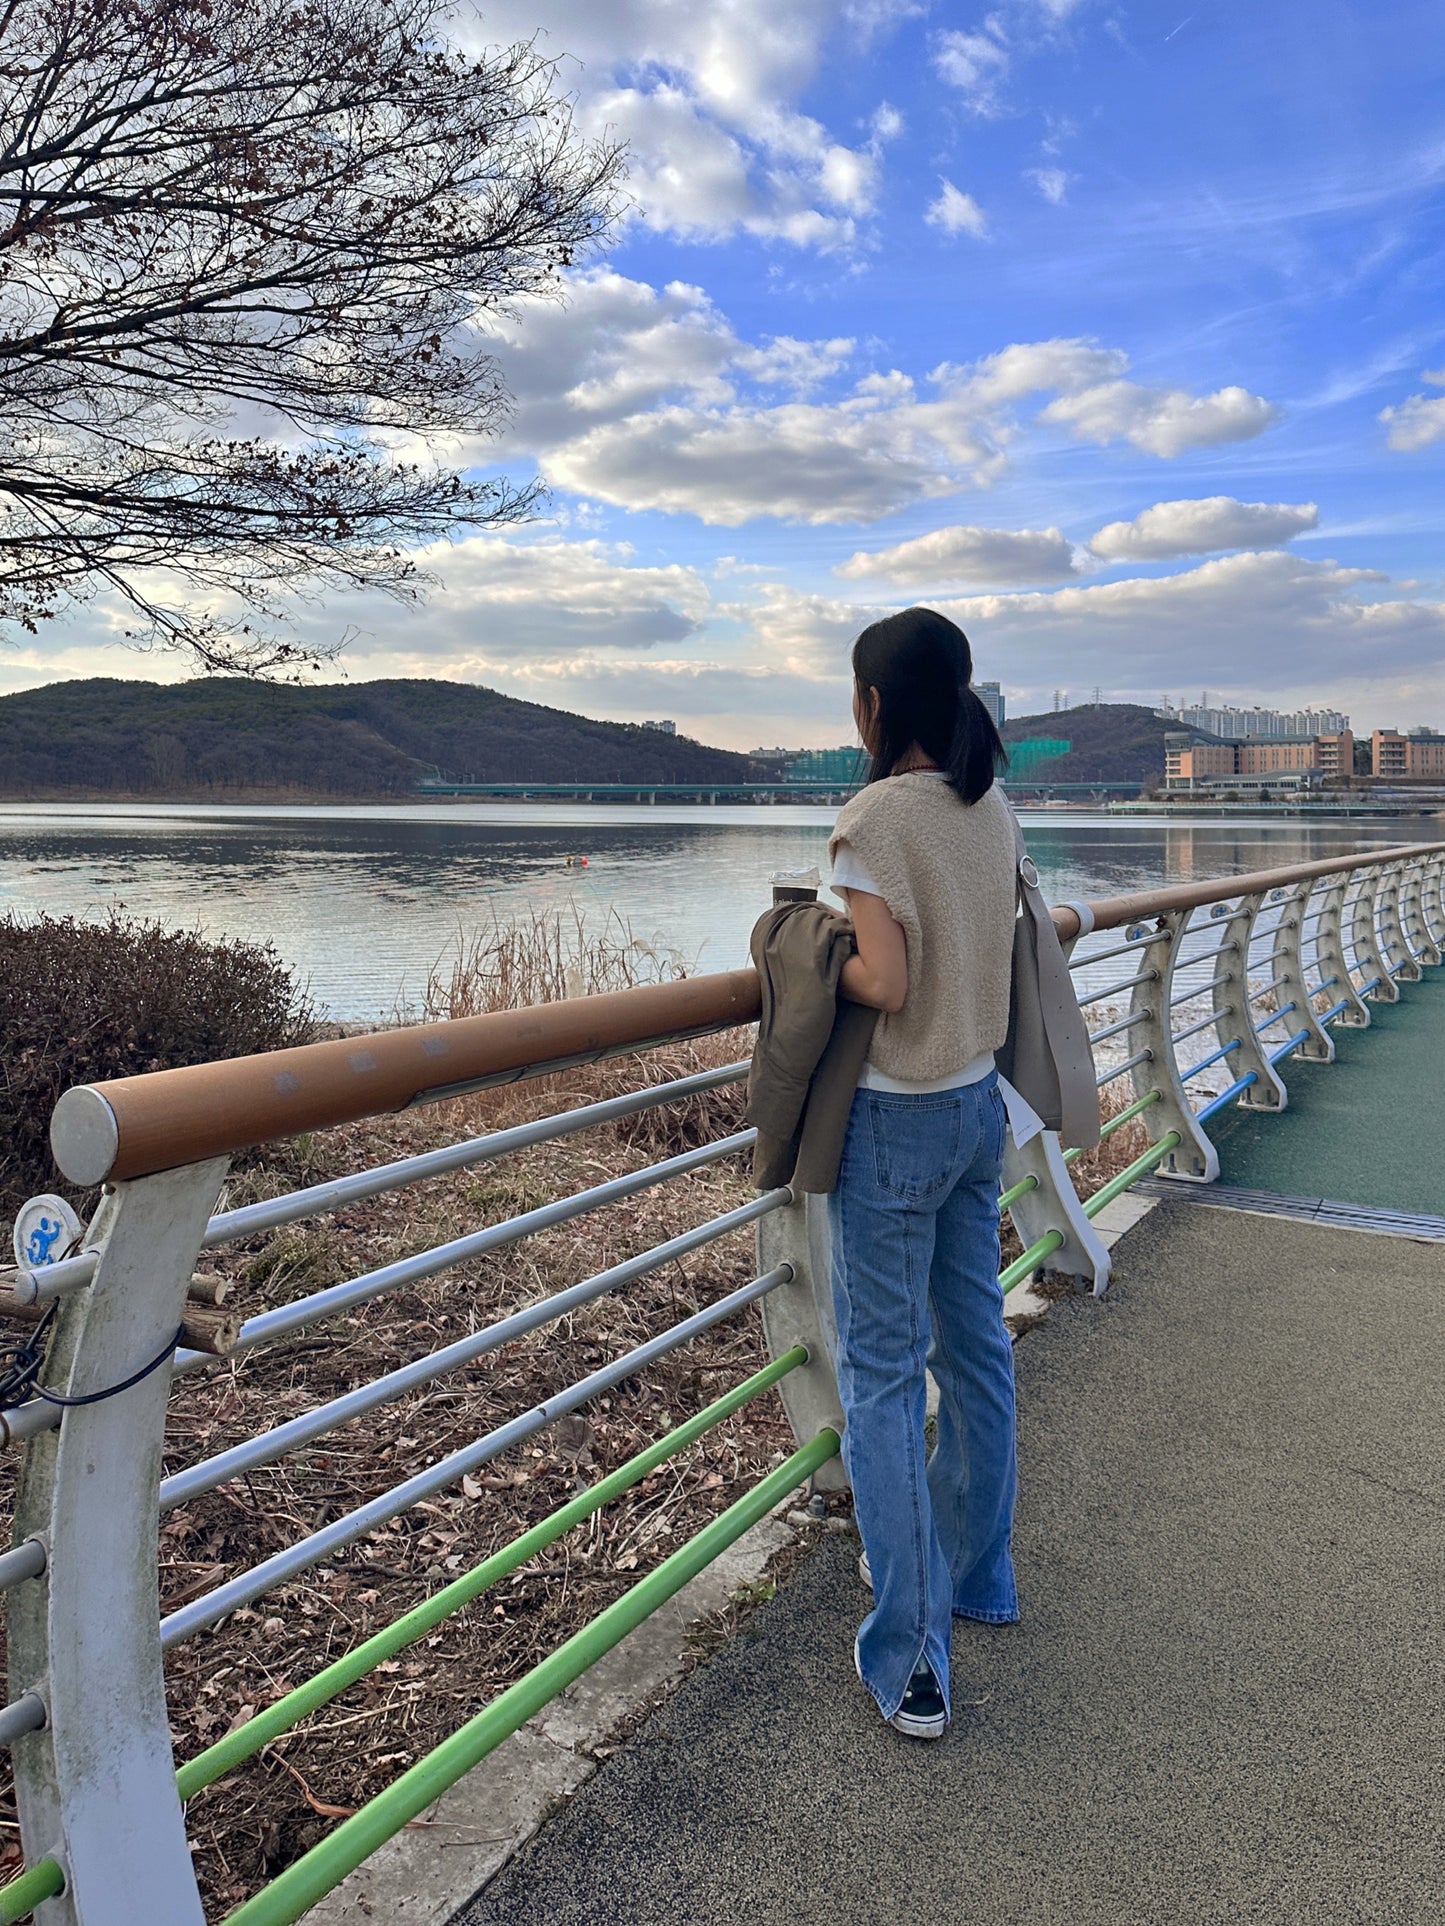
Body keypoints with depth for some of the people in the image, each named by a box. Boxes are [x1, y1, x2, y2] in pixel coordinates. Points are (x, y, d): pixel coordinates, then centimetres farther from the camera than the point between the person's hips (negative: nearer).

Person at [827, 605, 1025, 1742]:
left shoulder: (875, 820, -18)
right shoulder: (994, 809, 4)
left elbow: (884, 985, -23)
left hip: (898, 1122, -8)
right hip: (981, 1103, 8)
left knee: (882, 1373, 2)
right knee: (975, 1345, 19)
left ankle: (914, 1661, 11)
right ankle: (975, 1573, 39)